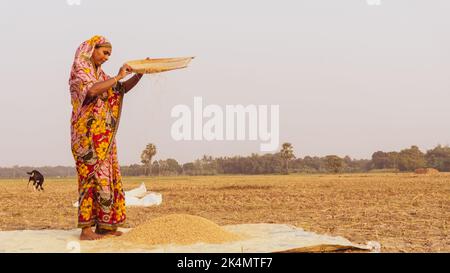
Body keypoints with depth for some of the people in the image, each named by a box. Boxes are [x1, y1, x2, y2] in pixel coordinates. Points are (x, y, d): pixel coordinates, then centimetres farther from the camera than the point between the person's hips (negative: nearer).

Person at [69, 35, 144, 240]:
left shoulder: (99, 74, 18)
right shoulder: (79, 70, -7)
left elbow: (123, 88, 19)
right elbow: (92, 90, -25)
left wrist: (140, 73, 5)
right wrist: (117, 77, -21)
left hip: (104, 135, 9)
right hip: (88, 133, -9)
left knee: (107, 176, 6)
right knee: (92, 175, -11)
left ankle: (104, 225, 10)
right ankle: (86, 229, -10)